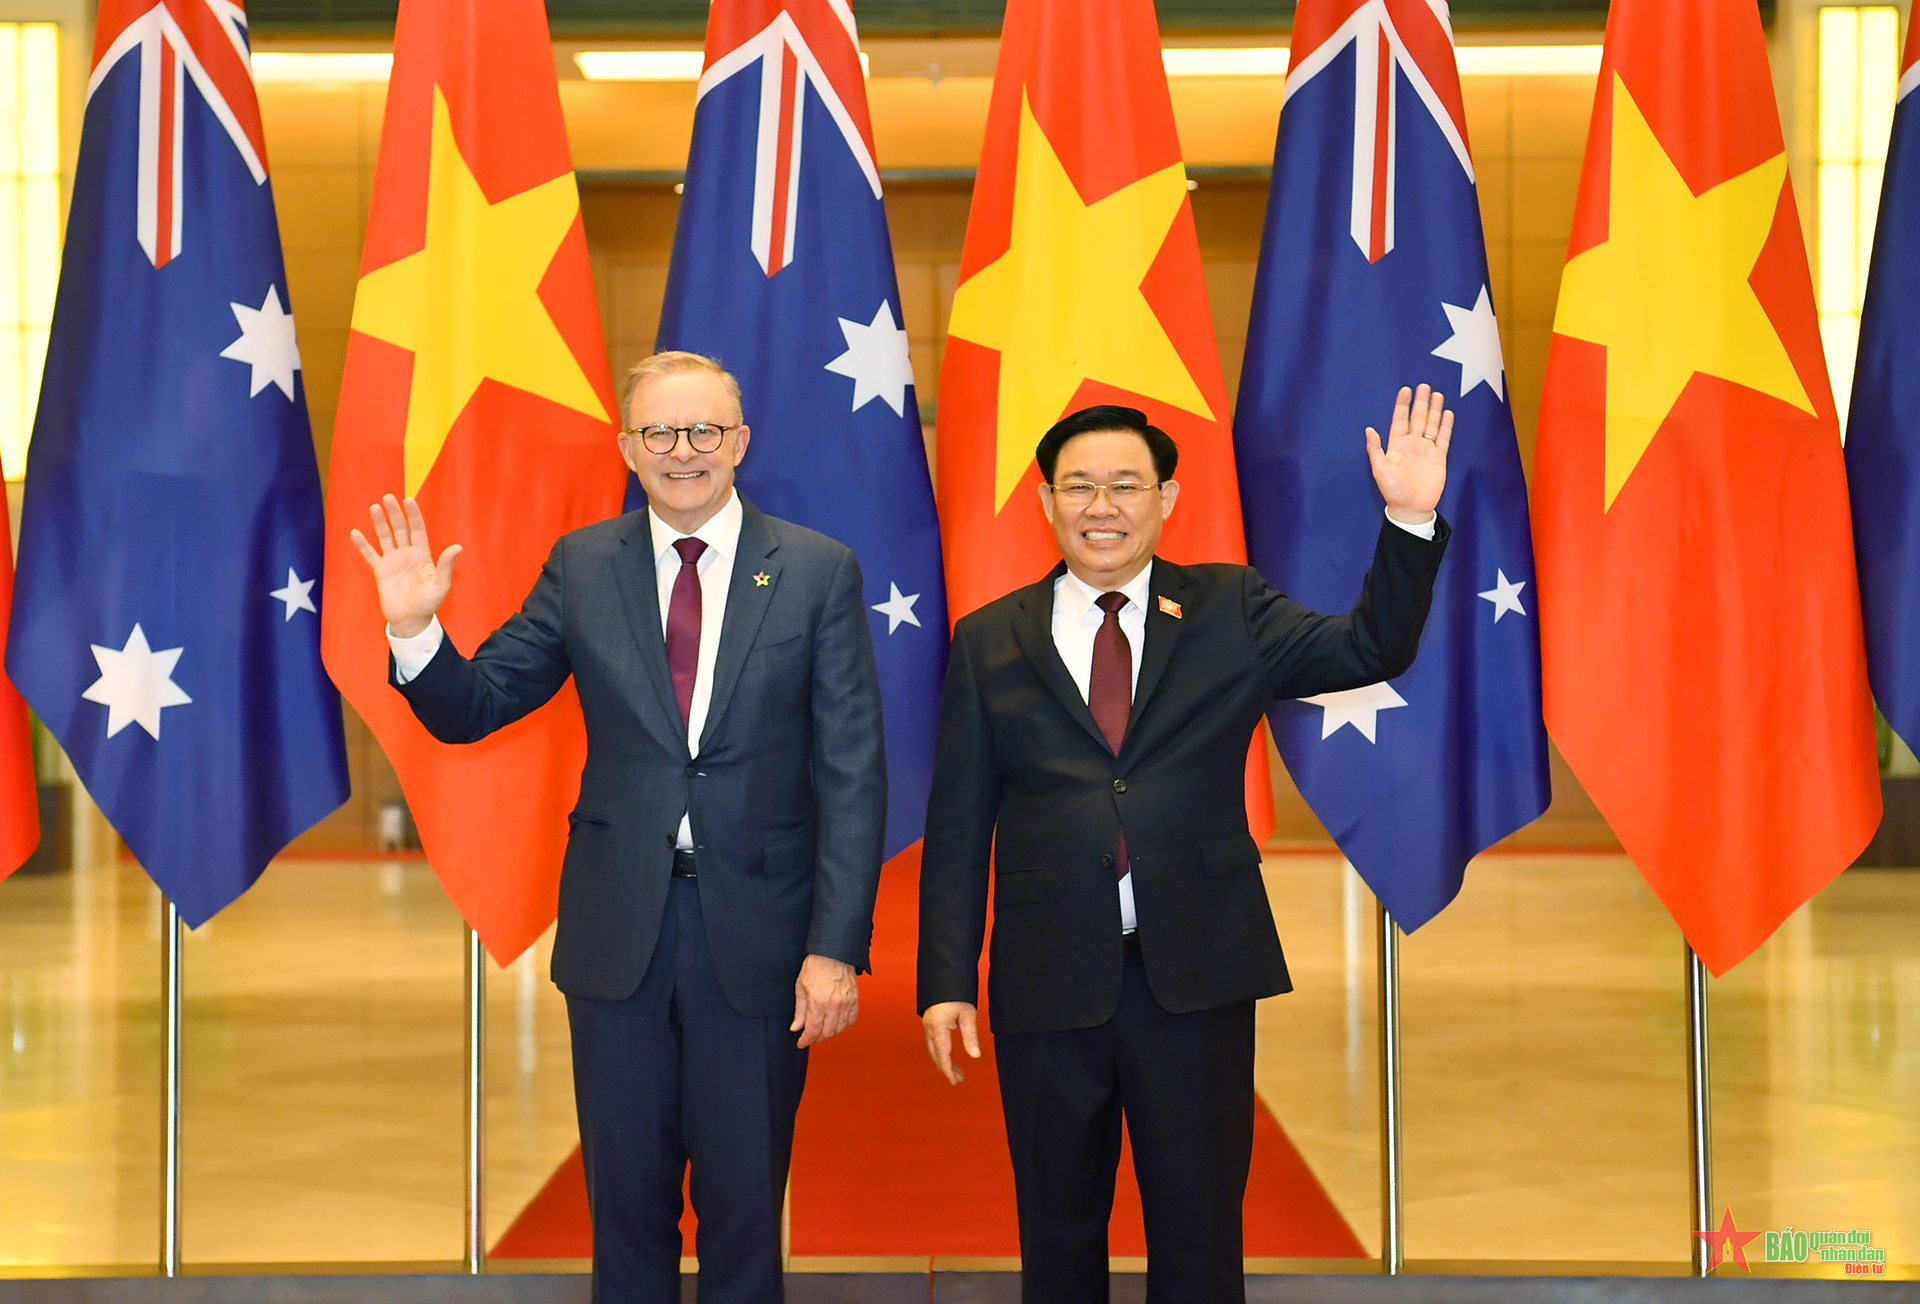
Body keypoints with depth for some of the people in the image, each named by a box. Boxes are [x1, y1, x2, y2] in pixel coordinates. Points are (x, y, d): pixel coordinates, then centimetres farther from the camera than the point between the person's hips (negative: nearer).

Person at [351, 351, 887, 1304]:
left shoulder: (819, 572, -3)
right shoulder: (581, 567, 3)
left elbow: (852, 772, -6)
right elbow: (472, 710, 6)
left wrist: (837, 945, -12)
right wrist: (413, 629, -15)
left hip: (757, 929, -1)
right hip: (618, 928, 2)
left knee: (744, 1203, 10)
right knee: (626, 1201, 13)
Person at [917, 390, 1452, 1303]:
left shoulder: (1229, 611, 6)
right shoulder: (990, 641, 4)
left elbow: (1369, 651, -6)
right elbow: (958, 827, 3)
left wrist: (1410, 521, -20)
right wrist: (947, 981, -3)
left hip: (1197, 977, 0)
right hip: (1048, 980, 0)